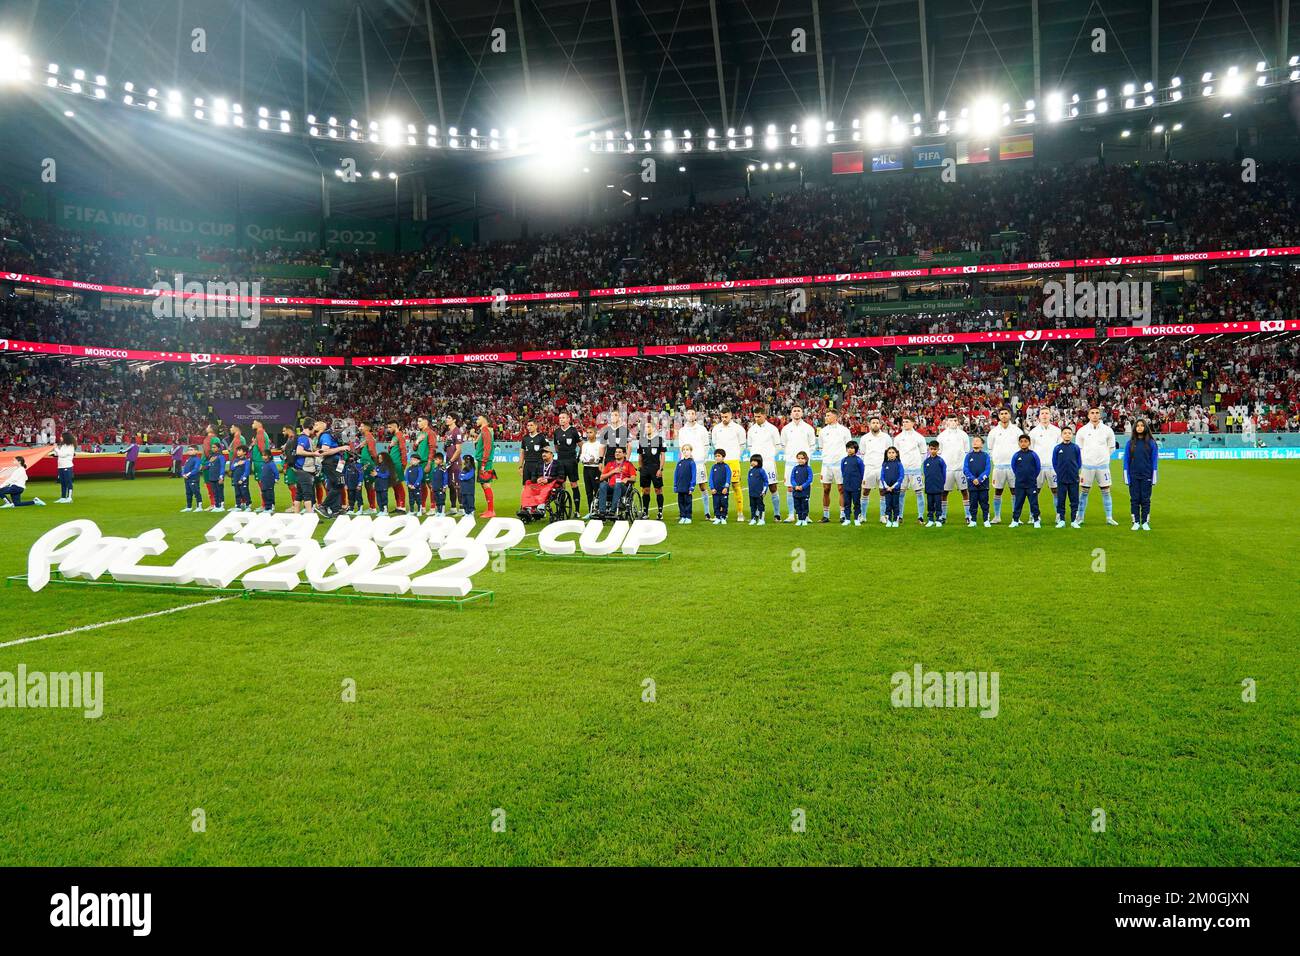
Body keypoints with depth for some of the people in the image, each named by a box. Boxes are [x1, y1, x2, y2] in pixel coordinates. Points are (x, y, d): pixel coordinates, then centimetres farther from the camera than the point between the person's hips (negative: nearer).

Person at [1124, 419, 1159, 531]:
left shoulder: (1151, 443, 0)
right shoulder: (1130, 443, 3)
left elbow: (1155, 461, 1)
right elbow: (1126, 461, 4)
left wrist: (1154, 478, -3)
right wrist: (1126, 477, -1)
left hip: (1146, 476, -1)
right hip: (1133, 476, 1)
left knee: (1145, 499, 4)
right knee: (1134, 499, 3)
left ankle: (1145, 522, 11)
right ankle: (1136, 522, 10)